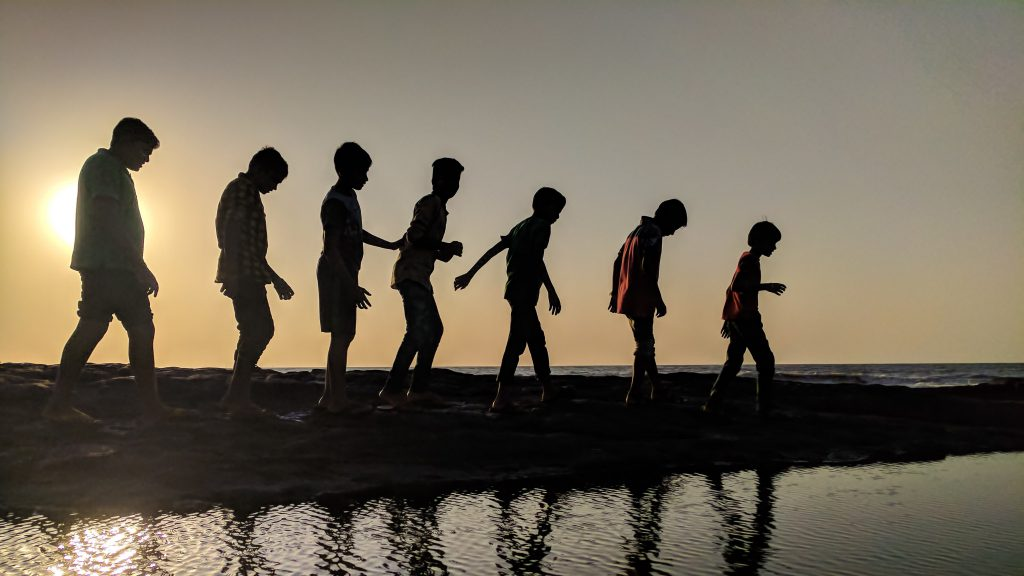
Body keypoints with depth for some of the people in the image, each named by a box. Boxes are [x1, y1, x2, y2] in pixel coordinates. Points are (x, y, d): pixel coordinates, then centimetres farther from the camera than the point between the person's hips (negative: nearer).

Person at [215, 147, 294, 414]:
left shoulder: (250, 194, 24)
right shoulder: (240, 189, -5)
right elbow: (230, 233, -16)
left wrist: (275, 278, 27)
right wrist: (232, 274, -23)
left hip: (249, 276, 10)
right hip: (243, 274, -10)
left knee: (254, 332, 9)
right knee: (260, 330, -12)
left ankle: (236, 396, 12)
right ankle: (237, 395, -10)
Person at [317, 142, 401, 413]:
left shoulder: (349, 197, 14)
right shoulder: (335, 203, -17)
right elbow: (331, 248, -22)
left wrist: (390, 245, 37)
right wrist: (352, 285, -25)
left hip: (344, 274, 10)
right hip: (336, 274, -10)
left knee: (344, 334, 10)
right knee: (341, 334, -10)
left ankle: (329, 396, 14)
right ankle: (338, 399, -8)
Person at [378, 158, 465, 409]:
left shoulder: (438, 207, 24)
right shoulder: (430, 203, -7)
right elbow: (414, 237, -19)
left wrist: (444, 252, 12)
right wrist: (446, 247, -14)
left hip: (419, 277, 11)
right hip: (411, 274, -11)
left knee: (434, 328, 14)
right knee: (418, 331, -19)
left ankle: (419, 388, 16)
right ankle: (391, 391, -23)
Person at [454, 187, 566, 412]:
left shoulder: (521, 226, 22)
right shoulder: (542, 226, -3)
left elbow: (492, 251, 18)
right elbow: (536, 259, -17)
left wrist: (470, 274, 19)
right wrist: (551, 291, -19)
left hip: (515, 290, 9)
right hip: (525, 291, -9)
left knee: (537, 339, 16)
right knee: (517, 341, -14)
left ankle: (547, 390, 24)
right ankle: (501, 397, -21)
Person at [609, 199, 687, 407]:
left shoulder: (638, 230, 19)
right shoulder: (653, 233, -11)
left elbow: (617, 262, 19)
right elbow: (647, 268, -23)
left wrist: (615, 293, 21)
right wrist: (659, 300, -18)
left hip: (627, 297, 9)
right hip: (641, 300, -9)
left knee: (645, 345, 16)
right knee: (644, 346, -3)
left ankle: (656, 389, 24)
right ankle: (634, 394, -1)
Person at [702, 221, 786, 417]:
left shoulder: (747, 260, 20)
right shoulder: (750, 260, -10)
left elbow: (731, 289, 23)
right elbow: (735, 286, -23)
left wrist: (728, 318, 25)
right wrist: (765, 286, -20)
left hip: (737, 318, 10)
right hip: (746, 318, -10)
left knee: (734, 362, 9)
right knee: (766, 360, -5)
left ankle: (713, 403, 6)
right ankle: (764, 406, -5)